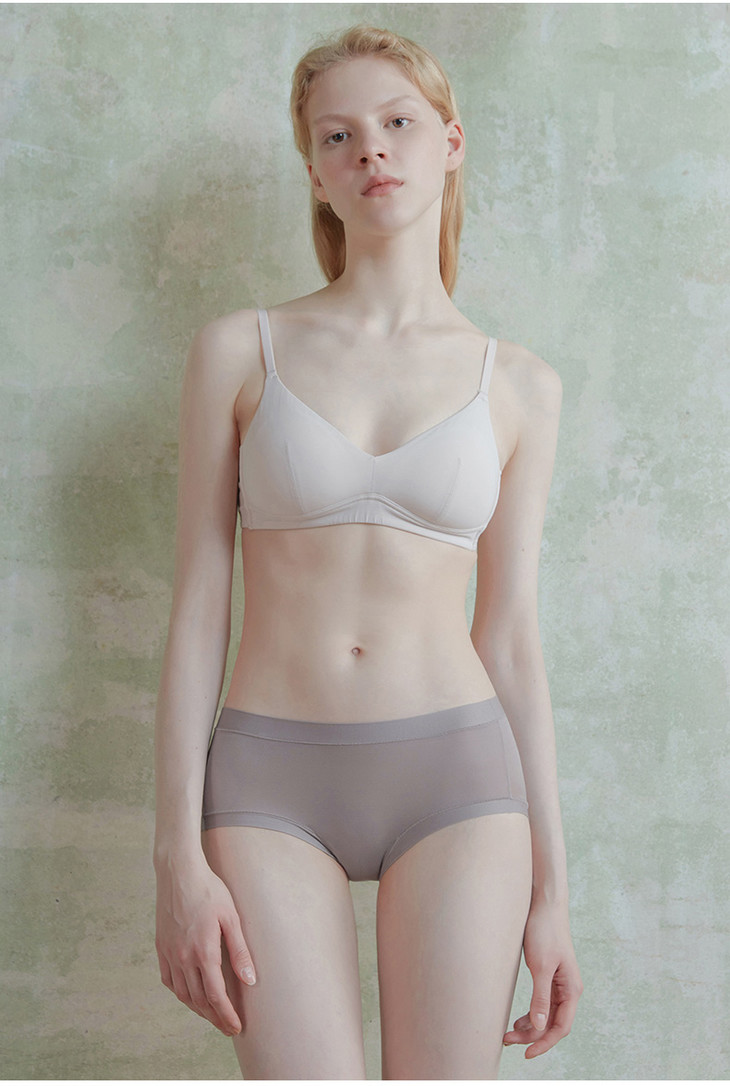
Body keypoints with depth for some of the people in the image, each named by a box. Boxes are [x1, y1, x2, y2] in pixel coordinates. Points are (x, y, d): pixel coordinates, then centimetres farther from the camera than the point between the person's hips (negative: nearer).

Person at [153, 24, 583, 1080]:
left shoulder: (519, 385, 5)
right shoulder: (239, 350, 2)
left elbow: (511, 637, 7)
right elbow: (197, 609, 1)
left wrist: (551, 883, 6)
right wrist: (179, 856, -5)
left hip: (455, 776, 1)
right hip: (272, 784, -1)